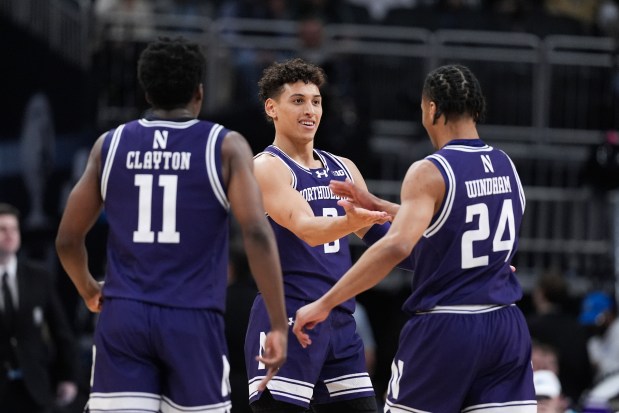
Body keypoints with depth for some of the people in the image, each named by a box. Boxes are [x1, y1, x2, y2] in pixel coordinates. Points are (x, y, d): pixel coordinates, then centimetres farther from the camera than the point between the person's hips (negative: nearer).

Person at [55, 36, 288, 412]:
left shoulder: (110, 145, 8)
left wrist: (89, 290, 33)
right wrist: (279, 326, -10)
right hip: (193, 319, -2)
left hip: (123, 316, 2)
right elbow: (257, 233, -12)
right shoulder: (226, 147, 0)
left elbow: (68, 239, 13)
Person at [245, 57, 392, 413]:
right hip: (287, 322, -7)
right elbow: (307, 230, -24)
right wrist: (350, 223, -44)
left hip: (341, 323, 7)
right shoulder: (267, 167, -8)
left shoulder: (343, 169, 15)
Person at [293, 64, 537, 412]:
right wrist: (378, 206, 27)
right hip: (505, 329, 5)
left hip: (444, 330, -5)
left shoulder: (430, 173, -13)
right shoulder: (505, 166, 9)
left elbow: (397, 246, -28)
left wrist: (324, 305, -26)